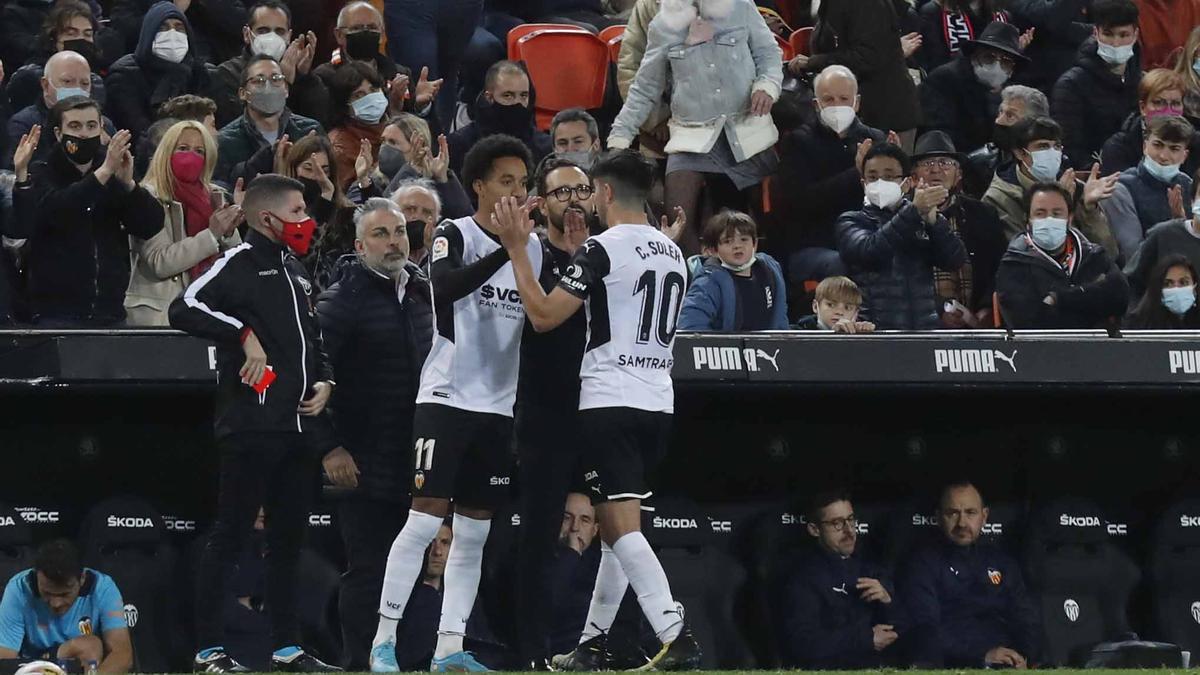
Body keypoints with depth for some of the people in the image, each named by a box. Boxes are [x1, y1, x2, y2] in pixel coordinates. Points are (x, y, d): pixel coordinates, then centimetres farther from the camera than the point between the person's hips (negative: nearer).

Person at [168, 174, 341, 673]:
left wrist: (324, 381, 12)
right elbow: (183, 310, -20)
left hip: (300, 424, 8)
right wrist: (245, 335, -24)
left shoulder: (294, 270, 20)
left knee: (288, 538, 11)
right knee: (231, 534, -6)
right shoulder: (239, 264, -7)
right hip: (252, 423, -8)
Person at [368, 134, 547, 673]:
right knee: (425, 519, -11)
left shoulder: (533, 248, 11)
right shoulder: (455, 235, -5)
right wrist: (505, 250, -35)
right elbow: (445, 287, -25)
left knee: (474, 532, 5)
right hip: (446, 399, -6)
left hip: (499, 404, 6)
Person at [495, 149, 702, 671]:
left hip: (610, 403, -8)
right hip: (658, 402, 8)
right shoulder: (673, 254, 14)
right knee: (616, 528, 16)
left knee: (622, 526, -12)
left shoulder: (601, 249, -10)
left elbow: (543, 315, -11)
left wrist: (517, 250, -3)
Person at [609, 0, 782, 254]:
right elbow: (645, 89, 11)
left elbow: (768, 53, 8)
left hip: (748, 130, 0)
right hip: (692, 137, 0)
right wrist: (619, 138, 5)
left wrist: (767, 86, -14)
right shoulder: (664, 26, 3)